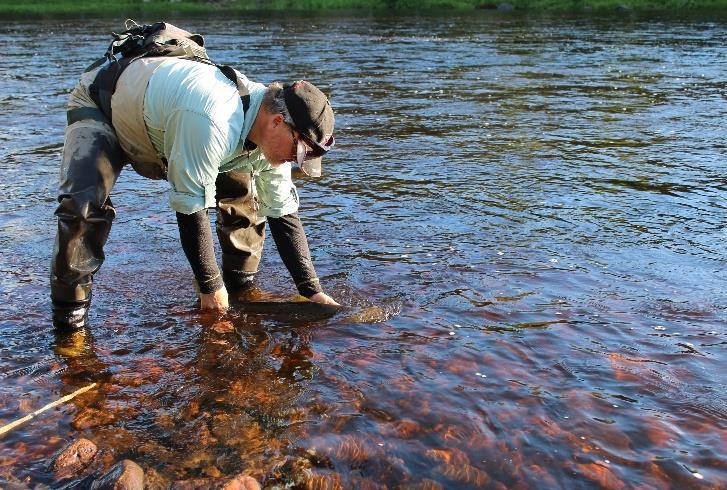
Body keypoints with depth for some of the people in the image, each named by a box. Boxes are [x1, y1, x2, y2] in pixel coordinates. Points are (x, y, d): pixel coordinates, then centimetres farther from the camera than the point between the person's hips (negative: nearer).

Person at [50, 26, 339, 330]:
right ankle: (69, 310, -12)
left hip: (164, 131, 7)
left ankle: (241, 285, 10)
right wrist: (211, 286, -25)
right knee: (85, 204, -30)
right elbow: (190, 209, -37)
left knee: (244, 191, -6)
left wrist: (312, 291, -15)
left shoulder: (273, 136, -17)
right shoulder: (213, 123, -43)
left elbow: (283, 214, -11)